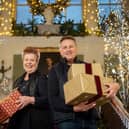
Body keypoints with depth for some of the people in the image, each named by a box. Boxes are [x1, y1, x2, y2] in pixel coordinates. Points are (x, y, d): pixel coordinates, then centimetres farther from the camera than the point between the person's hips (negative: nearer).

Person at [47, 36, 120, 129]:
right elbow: (53, 99, -3)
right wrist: (74, 108, -19)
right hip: (66, 120, -3)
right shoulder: (55, 70, 4)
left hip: (90, 118, 3)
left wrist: (115, 85, -16)